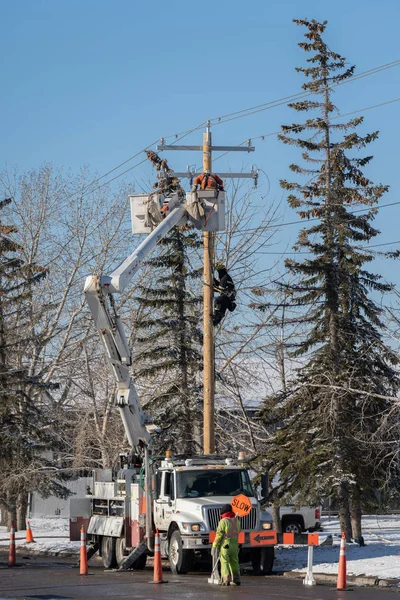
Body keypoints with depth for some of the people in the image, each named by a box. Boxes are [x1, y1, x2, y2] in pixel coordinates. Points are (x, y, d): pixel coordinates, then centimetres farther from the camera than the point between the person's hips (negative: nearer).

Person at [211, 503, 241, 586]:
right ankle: (236, 580, 13)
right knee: (234, 562, 12)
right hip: (235, 544, 6)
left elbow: (218, 535, -13)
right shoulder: (236, 521, 9)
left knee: (225, 562, -4)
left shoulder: (223, 521, -11)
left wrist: (214, 546, -8)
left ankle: (226, 580, -10)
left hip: (225, 545, -6)